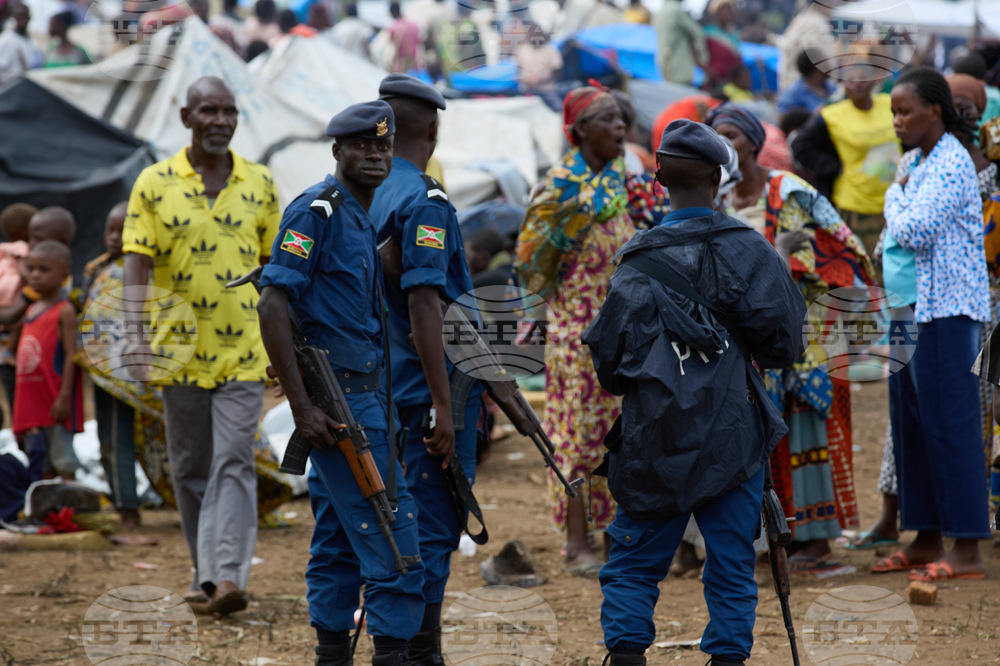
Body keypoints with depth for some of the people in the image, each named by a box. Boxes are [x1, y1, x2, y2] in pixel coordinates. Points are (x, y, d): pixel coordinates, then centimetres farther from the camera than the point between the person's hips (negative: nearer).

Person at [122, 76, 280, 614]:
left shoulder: (260, 184, 5)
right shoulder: (155, 184, 0)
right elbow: (138, 264, -4)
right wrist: (138, 336, -15)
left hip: (243, 353, 0)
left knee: (234, 463, -11)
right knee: (190, 468, 9)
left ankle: (229, 575, -19)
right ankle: (205, 573, 21)